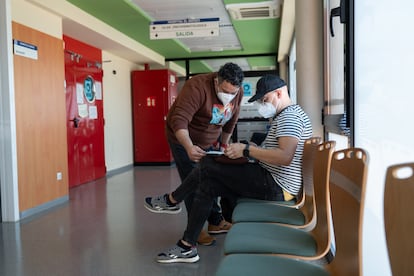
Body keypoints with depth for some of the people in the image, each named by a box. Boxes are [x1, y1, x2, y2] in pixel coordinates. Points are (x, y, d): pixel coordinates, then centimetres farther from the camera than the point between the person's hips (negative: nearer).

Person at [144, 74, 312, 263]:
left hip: (275, 187, -11)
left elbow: (285, 157, -30)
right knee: (208, 184, 4)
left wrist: (246, 150, -25)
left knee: (207, 166, -10)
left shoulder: (289, 116, -15)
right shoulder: (287, 115, 18)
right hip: (274, 183, 11)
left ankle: (172, 201, 8)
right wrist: (248, 152, 6)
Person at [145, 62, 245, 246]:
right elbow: (179, 121, -42)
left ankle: (215, 222, 26)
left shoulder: (238, 92, -11)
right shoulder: (197, 87, -33)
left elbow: (231, 121, 6)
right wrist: (189, 148, -56)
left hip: (209, 141, 6)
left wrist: (224, 144, 13)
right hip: (184, 139, -6)